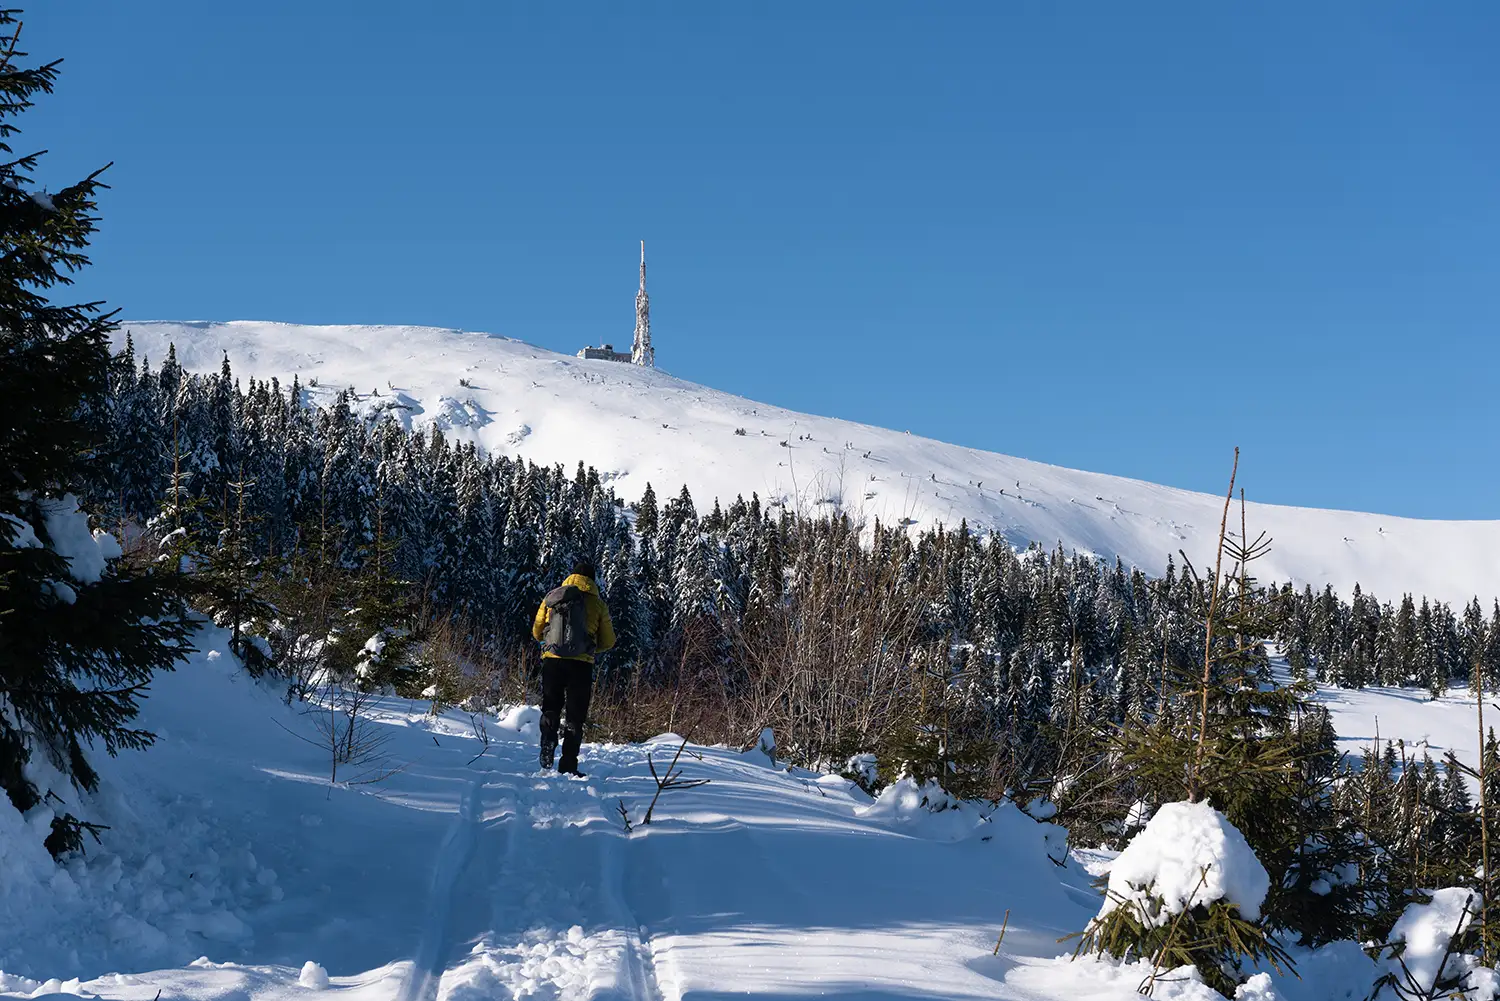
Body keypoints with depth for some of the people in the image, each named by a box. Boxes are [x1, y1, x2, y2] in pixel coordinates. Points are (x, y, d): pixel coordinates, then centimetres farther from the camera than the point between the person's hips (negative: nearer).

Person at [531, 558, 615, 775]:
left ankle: (547, 754, -5)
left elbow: (537, 632, 14)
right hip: (581, 665, -1)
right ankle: (568, 765, 1)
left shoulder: (551, 598, 7)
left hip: (552, 661, 2)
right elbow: (608, 641, 8)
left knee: (550, 710, 15)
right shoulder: (598, 604, 3)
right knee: (574, 717, 6)